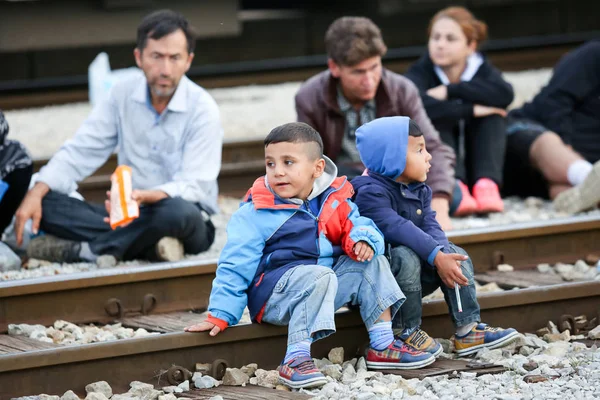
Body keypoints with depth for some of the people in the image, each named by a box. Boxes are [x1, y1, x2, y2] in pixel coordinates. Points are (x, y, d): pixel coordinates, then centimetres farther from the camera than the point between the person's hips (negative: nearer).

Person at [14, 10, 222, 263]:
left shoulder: (202, 109, -12)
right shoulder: (123, 95, 1)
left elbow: (194, 187, -19)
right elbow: (81, 152, -1)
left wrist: (146, 196, -39)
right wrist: (36, 193, -18)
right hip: (130, 214, 4)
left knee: (178, 212, -41)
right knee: (44, 204, -18)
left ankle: (80, 250, -27)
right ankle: (147, 245, -30)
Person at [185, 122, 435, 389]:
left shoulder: (334, 200, 7)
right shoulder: (256, 214, -9)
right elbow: (235, 267, -9)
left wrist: (363, 240, -17)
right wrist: (219, 315, -15)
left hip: (322, 293, 6)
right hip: (274, 295, -6)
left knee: (371, 262, -6)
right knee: (319, 276, -34)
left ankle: (382, 346, -4)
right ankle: (295, 359, -39)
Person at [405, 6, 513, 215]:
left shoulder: (481, 69, 0)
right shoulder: (422, 71, -6)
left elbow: (506, 94, -25)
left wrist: (450, 91, -25)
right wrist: (470, 110, -31)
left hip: (476, 170, 2)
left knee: (493, 114, -17)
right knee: (436, 119, -25)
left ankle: (486, 184, -32)